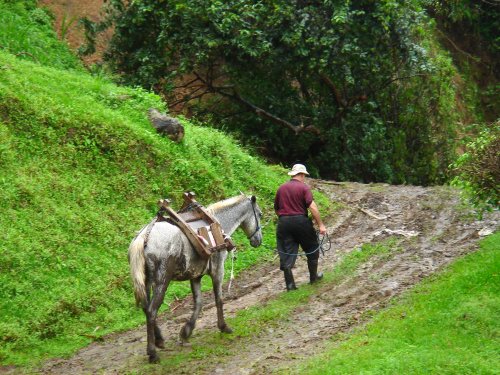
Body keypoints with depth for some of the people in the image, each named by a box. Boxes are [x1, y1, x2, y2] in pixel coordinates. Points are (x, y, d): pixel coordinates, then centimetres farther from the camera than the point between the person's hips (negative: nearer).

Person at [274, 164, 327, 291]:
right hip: (300, 221, -4)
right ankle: (313, 276, 27)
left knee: (286, 253, 5)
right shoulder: (304, 187, -5)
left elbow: (276, 208, 16)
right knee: (312, 248, 17)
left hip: (283, 223, 4)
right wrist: (320, 225, -13)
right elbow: (312, 207, -15)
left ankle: (290, 284, 2)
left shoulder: (281, 188, 10)